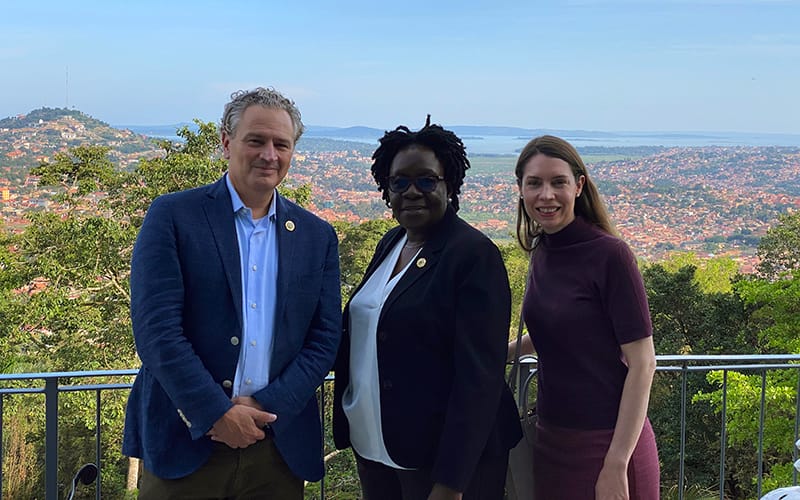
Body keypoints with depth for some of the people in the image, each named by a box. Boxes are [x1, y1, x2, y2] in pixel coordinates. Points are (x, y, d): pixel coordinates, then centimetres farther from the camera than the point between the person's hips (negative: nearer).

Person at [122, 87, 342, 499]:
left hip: (279, 447, 3)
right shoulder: (173, 216, -3)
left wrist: (265, 407, -10)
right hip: (185, 441, -2)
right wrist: (217, 414, -14)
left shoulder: (318, 236, 8)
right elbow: (155, 328, -10)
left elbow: (325, 338, 4)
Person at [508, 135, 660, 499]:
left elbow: (642, 363, -16)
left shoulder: (609, 254, -15)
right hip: (551, 439, 6)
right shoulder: (541, 253, 4)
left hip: (605, 443, -6)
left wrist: (616, 465, -19)